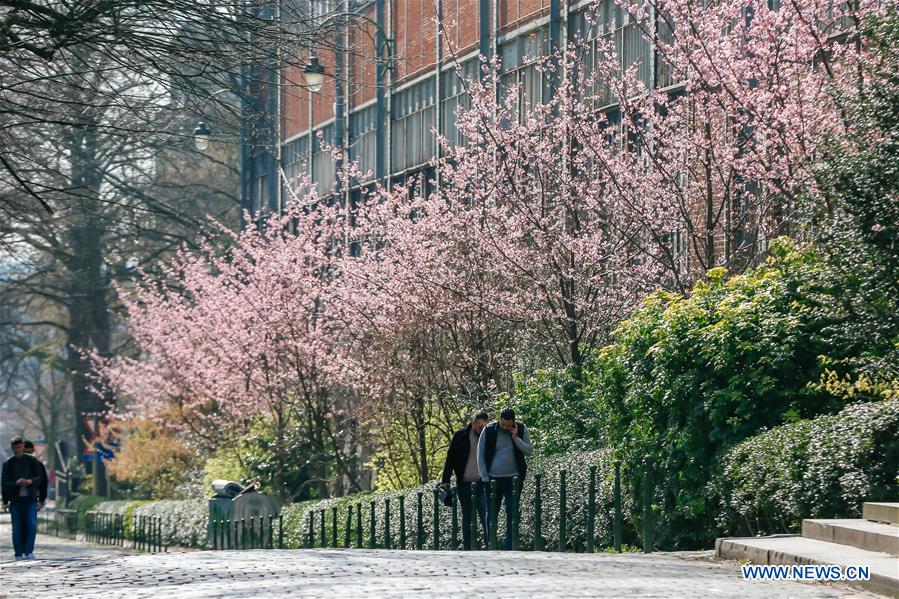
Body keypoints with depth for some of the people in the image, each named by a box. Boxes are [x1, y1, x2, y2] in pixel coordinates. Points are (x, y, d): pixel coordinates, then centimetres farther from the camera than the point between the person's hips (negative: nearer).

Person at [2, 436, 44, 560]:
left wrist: (31, 481, -16)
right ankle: (19, 554, 8)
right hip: (15, 499, 0)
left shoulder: (32, 460, 6)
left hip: (30, 499, 0)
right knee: (17, 529, 0)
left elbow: (39, 478, 5)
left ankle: (29, 552, -8)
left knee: (32, 525, -14)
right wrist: (16, 483, -20)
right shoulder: (8, 464, 5)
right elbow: (5, 483, -1)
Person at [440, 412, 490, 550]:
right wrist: (445, 480, 0)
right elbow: (450, 458, 4)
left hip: (481, 482, -1)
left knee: (485, 515, -12)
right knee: (467, 517, 9)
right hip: (464, 483, 1)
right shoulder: (460, 436, 2)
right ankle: (467, 547, 15)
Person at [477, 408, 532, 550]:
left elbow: (529, 450, -2)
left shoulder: (521, 429, 0)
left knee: (512, 514, -3)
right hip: (493, 479, 0)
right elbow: (480, 455, 2)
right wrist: (485, 478, -4)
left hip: (513, 479, 0)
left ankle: (509, 547, 0)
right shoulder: (489, 430, -3)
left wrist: (516, 438, -15)